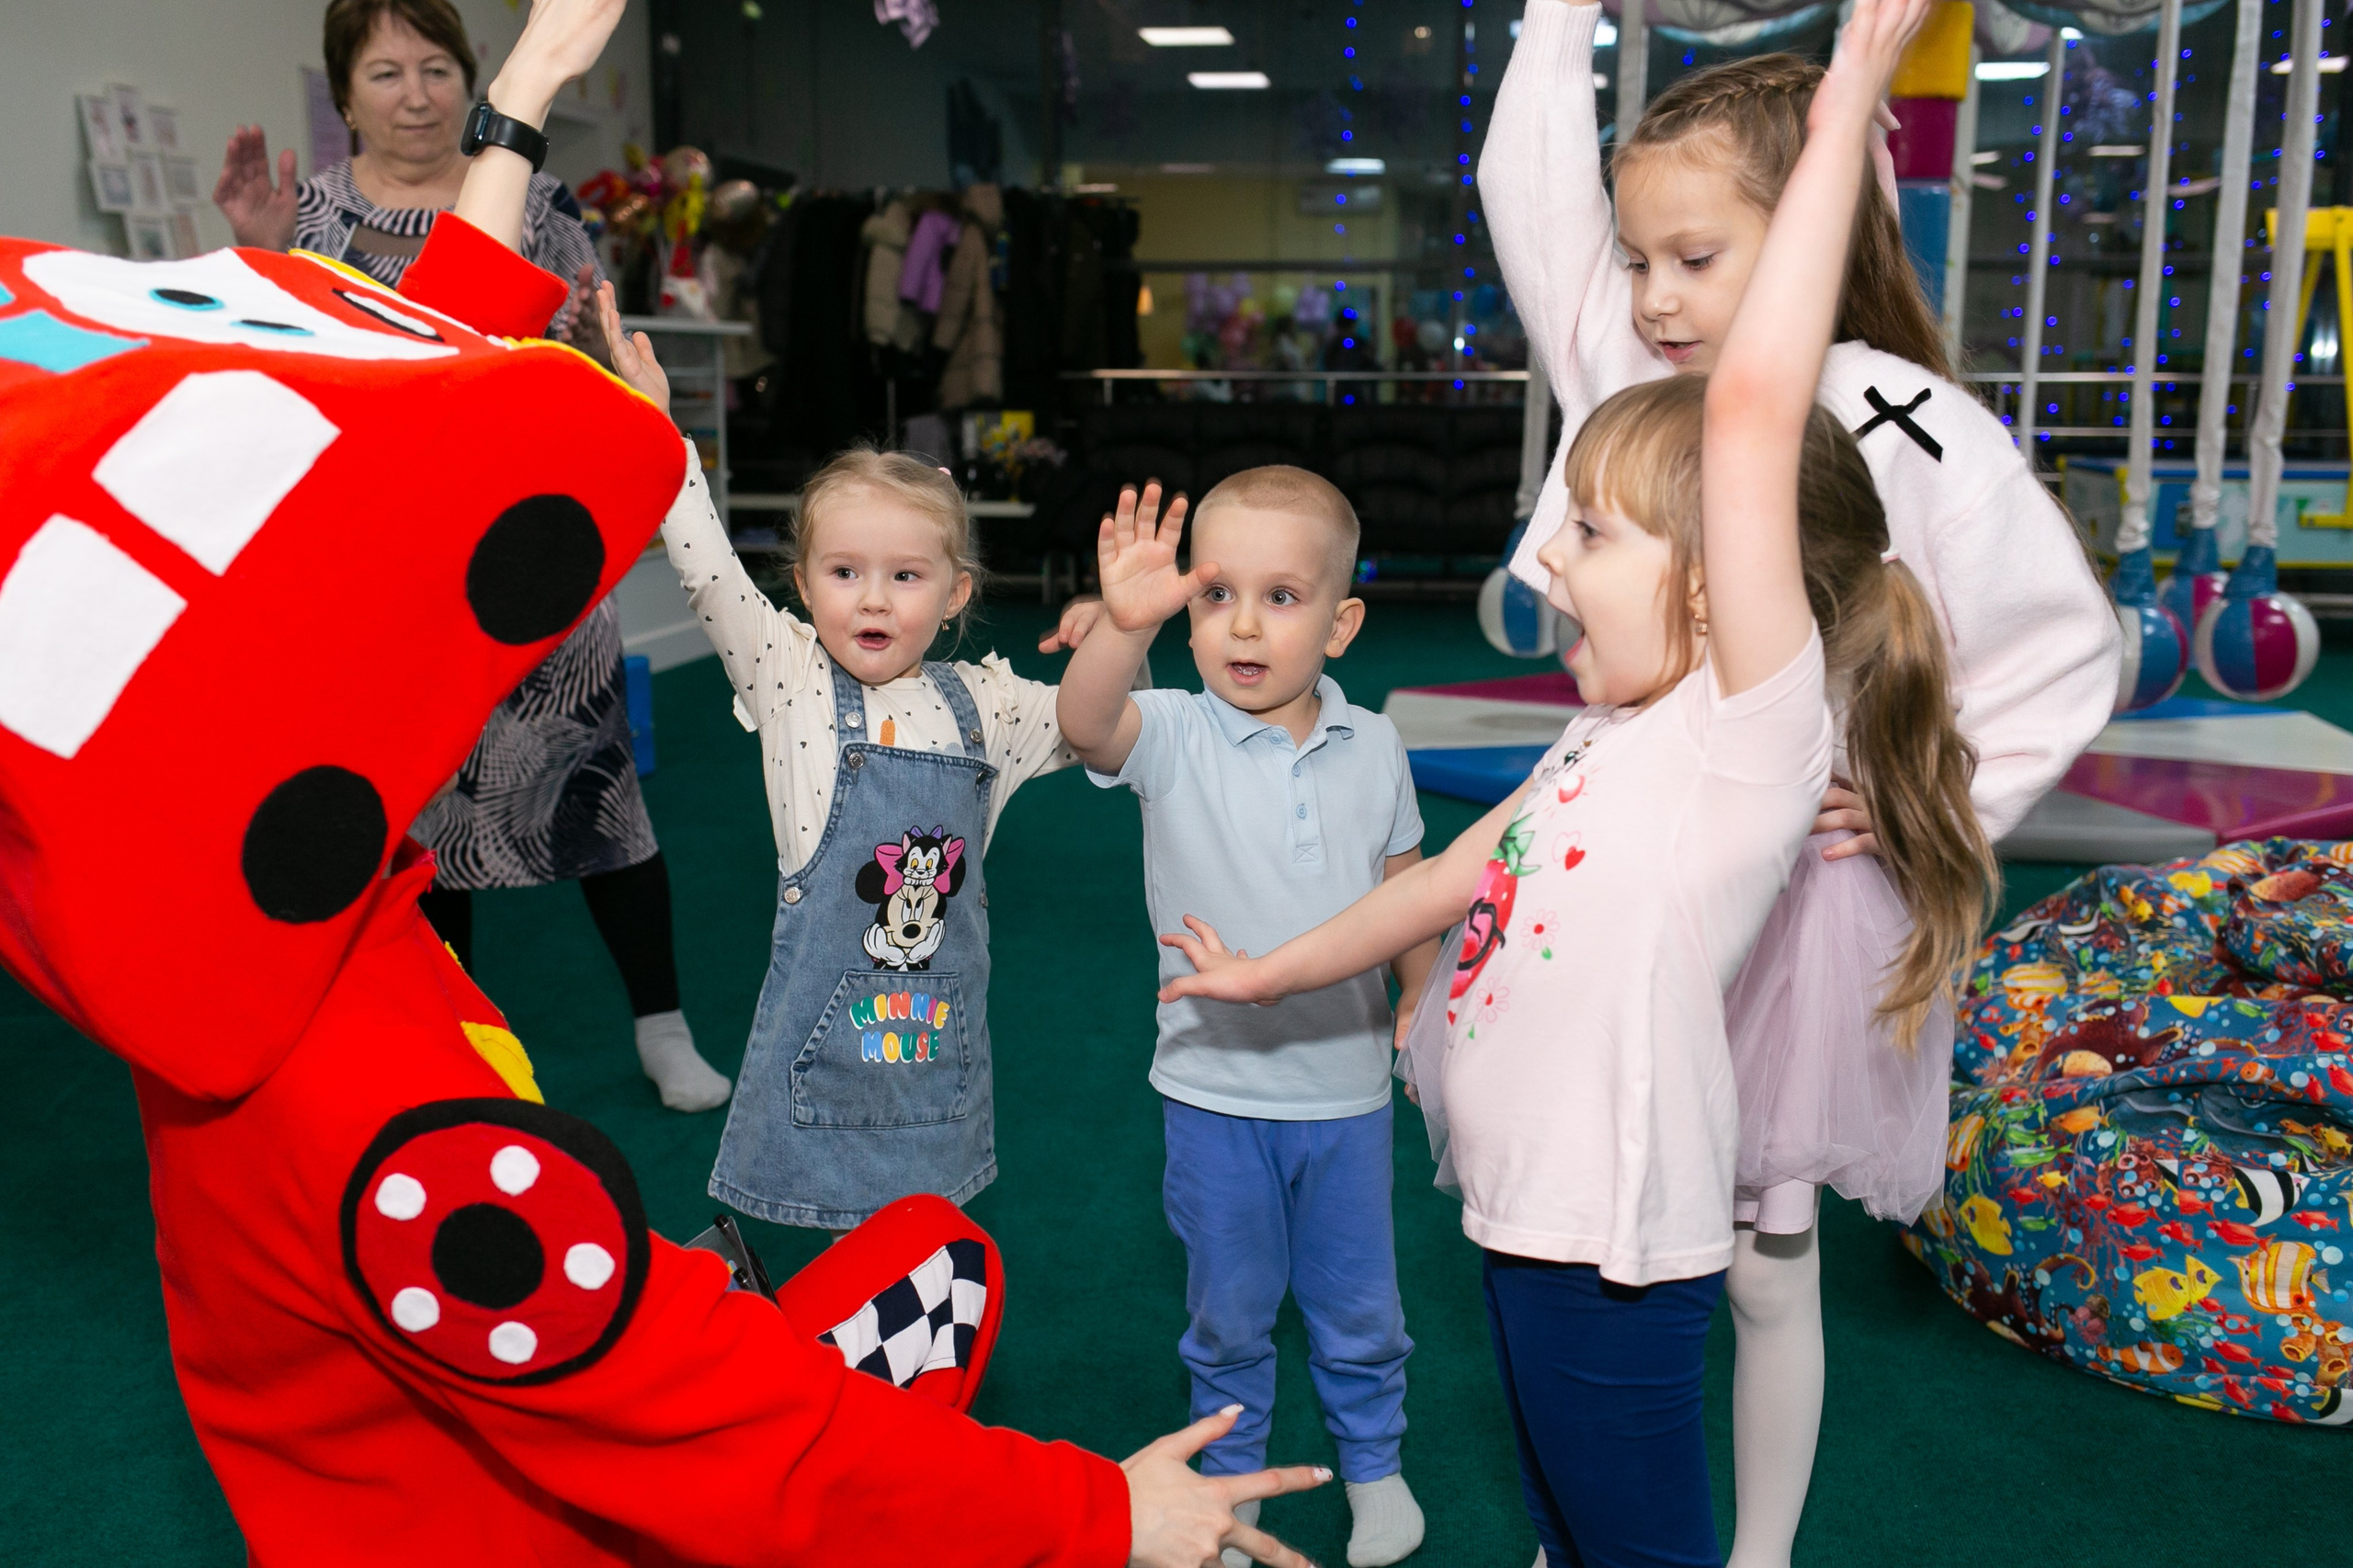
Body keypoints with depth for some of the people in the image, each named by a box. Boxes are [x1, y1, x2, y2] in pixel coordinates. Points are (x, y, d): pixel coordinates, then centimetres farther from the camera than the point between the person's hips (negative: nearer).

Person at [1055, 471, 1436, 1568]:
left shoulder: (1373, 748, -5)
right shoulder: (1173, 737, -14)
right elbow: (1086, 725, -37)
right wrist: (1124, 624, -55)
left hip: (1348, 1088, 2)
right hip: (1215, 1094, -1)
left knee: (1358, 1307, 18)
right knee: (1228, 1313, 17)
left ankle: (1373, 1464, 43)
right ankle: (1228, 1474, 41)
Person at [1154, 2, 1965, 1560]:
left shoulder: (1755, 730, -19)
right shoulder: (1609, 736, 7)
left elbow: (1754, 407, -30)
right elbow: (1456, 874, 19)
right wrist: (1273, 972, 27)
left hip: (1615, 1252, -8)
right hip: (1535, 1210, 8)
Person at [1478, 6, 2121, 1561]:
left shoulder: (1916, 432, -14)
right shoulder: (1625, 368, 0)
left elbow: (2066, 647, -6)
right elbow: (1533, 198, 0)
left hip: (1799, 889, -4)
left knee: (1767, 1259, 13)